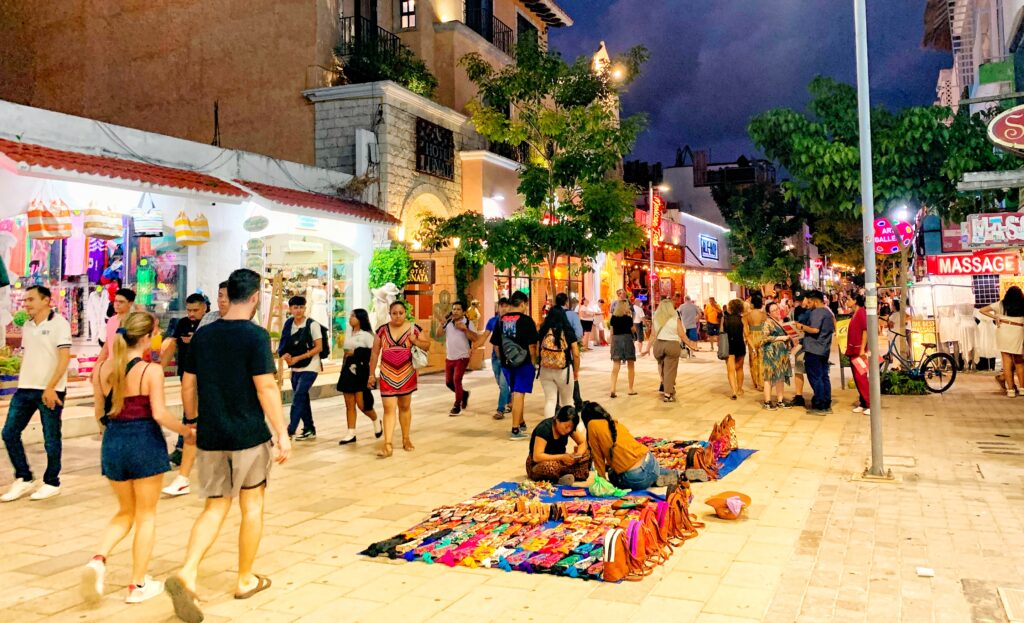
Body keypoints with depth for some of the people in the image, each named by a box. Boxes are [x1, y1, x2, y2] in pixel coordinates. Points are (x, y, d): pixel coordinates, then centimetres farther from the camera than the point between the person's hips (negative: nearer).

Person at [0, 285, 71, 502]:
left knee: (51, 439, 2)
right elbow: (26, 357, 21)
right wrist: (21, 384, 14)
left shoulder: (59, 323, -8)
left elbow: (64, 358, -14)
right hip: (25, 389, 7)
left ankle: (52, 483, 15)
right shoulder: (27, 326, 13)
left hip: (50, 391, -7)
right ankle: (23, 479, 19)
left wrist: (50, 388, -20)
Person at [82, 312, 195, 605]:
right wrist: (187, 431, -3)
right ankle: (138, 585, 16)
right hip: (144, 442, -5)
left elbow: (100, 413, 10)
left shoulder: (104, 368, 2)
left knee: (126, 511, 22)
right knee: (146, 515, 9)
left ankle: (98, 559, -2)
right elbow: (160, 414, -17)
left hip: (113, 442, 5)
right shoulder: (151, 370, -13)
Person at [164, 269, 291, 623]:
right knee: (252, 506, 12)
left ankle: (187, 573, -8)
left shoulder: (202, 335, 5)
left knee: (215, 508, 12)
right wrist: (282, 433, -11)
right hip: (249, 435, -4)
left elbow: (188, 386, 10)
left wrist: (194, 423, 23)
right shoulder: (255, 335, -11)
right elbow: (266, 388, -16)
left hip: (210, 437, 5)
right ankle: (246, 580, 23)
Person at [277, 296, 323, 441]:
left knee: (298, 398, -12)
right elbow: (284, 346, 11)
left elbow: (319, 348, -12)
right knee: (302, 399, 12)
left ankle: (290, 431, -8)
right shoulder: (289, 325, 4)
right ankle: (309, 430, 23)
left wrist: (298, 358, -17)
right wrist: (285, 355, -12)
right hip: (295, 369, 6)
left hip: (309, 368, -6)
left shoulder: (312, 324, -11)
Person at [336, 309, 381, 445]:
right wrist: (343, 370, 18)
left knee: (362, 404, -6)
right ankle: (351, 434, 8)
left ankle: (376, 421, 22)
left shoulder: (366, 335, -7)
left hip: (361, 372, -7)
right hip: (348, 371, 7)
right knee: (349, 404, 4)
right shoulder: (349, 335, 16)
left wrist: (356, 353, -15)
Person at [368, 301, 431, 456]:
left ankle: (406, 439, 28)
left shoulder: (413, 329, -3)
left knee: (405, 407, 14)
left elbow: (427, 345, 5)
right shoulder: (382, 330, -2)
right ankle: (387, 445, -8)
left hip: (407, 374, 1)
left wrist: (415, 341, -16)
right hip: (387, 375, -1)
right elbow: (375, 353, 4)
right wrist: (372, 374, 3)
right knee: (389, 408, -6)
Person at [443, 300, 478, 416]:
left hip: (462, 358, -5)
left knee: (456, 380, -14)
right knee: (448, 382, 11)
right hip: (449, 358, 6)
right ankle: (464, 394, 37)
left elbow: (475, 338, -18)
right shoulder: (448, 322, 4)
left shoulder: (468, 323, -8)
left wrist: (465, 328, -28)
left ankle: (457, 406, 1)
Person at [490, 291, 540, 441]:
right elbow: (532, 345, -14)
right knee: (519, 394, -2)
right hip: (523, 363, -5)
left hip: (506, 363, 6)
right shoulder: (526, 320, -12)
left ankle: (521, 423, 35)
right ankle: (515, 430, -1)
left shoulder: (501, 320, 4)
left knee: (515, 393, 20)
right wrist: (533, 363, -3)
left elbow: (496, 344, 9)